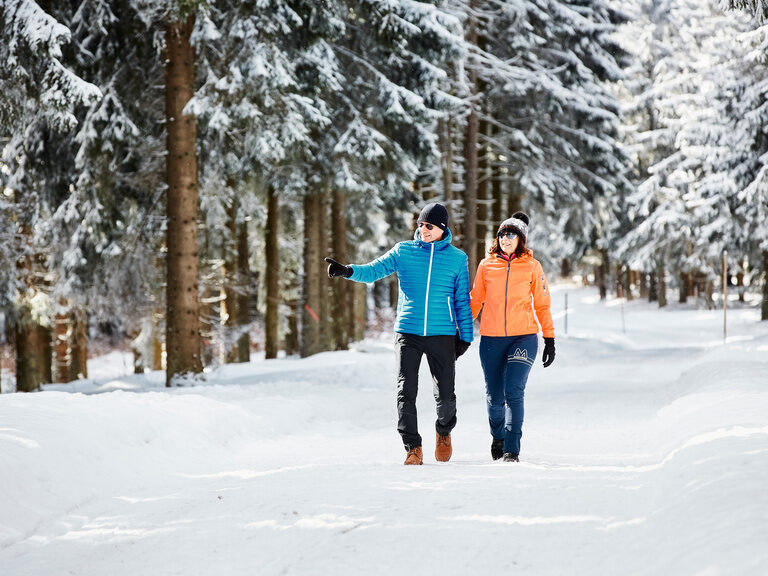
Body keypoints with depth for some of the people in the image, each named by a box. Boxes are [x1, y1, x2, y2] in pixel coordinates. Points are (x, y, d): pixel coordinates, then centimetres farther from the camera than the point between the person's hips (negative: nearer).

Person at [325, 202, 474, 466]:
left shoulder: (457, 258, 6)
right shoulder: (403, 251, 6)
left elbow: (462, 299, 9)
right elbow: (374, 270, -2)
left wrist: (465, 335, 6)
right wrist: (347, 271, -21)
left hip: (442, 335, 0)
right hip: (408, 332, 0)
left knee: (445, 394, 1)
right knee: (406, 392, -7)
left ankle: (444, 431, 32)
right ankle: (413, 448, 2)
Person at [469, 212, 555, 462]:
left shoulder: (531, 266, 3)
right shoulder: (486, 265, 6)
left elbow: (542, 305, 8)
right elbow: (475, 301, 14)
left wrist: (550, 339, 5)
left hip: (523, 337, -2)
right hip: (491, 339, 2)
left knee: (514, 392, -17)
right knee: (494, 397, 7)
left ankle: (512, 450, -13)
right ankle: (498, 436, 35)